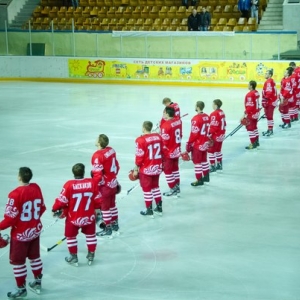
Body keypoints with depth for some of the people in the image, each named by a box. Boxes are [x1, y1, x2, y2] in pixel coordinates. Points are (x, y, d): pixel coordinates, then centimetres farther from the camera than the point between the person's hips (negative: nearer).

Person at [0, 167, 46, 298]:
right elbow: (42, 208, 8)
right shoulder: (36, 188, -4)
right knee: (35, 257, 22)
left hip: (20, 233, -7)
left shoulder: (16, 194, -24)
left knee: (18, 261, 9)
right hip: (35, 230, 7)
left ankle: (21, 289, 19)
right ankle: (37, 283, 35)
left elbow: (11, 216, -21)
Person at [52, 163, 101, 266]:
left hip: (73, 218, -2)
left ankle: (73, 258, 27)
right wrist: (98, 209, 18)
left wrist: (55, 209, 5)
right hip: (89, 217, 2)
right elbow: (97, 200, -2)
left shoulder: (69, 184, -21)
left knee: (71, 236, 18)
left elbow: (62, 200, -14)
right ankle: (91, 256, 31)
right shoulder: (92, 183, -12)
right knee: (90, 235, 22)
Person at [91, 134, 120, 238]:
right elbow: (116, 166, 10)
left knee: (105, 207, 5)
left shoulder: (98, 156, -25)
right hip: (113, 183, 8)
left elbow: (97, 174, -25)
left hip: (105, 186, -8)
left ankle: (108, 230, 14)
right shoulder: (111, 150, 0)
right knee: (112, 204, 21)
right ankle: (115, 225, 33)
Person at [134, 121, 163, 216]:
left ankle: (149, 210, 14)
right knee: (155, 186, 21)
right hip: (157, 167, 6)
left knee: (147, 189, 7)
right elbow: (161, 152, 9)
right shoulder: (158, 137, 0)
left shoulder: (141, 140, -19)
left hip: (146, 169, -6)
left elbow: (139, 156, -17)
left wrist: (136, 169, -5)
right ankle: (159, 207, 26)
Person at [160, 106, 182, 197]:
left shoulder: (166, 125, -26)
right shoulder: (178, 121, -3)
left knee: (168, 170, 8)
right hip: (177, 150, 8)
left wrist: (161, 152, -9)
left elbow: (164, 141, -22)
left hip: (168, 152, -8)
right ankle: (177, 187, 29)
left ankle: (173, 189, 15)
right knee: (175, 169, 20)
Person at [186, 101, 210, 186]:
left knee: (197, 161, 1)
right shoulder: (207, 117, 3)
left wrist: (189, 143, -11)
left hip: (197, 144, -8)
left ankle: (199, 180, 6)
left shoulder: (196, 119, -22)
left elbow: (194, 133, -21)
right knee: (204, 159, 21)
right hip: (205, 142, 8)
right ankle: (206, 176, 31)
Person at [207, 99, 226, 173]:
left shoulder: (214, 114, -22)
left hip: (215, 136, -9)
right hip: (221, 135, 9)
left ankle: (213, 167, 1)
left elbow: (213, 126, -23)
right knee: (218, 150, 20)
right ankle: (219, 165, 28)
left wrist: (209, 134, -16)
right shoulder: (222, 112, 6)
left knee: (211, 151, -1)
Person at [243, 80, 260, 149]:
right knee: (254, 127, 19)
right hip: (256, 113, 9)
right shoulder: (256, 93, 5)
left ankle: (253, 144, 0)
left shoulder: (250, 95, -23)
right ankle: (256, 141, 28)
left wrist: (245, 114, -19)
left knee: (250, 128, -2)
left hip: (251, 114, -9)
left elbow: (249, 106, -24)